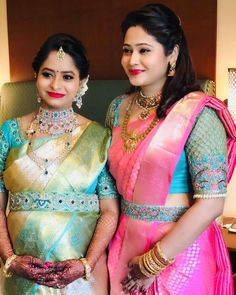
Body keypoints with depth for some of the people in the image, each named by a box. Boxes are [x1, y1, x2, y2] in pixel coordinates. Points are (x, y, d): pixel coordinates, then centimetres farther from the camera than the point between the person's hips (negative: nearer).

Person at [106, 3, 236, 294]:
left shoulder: (197, 113, -17)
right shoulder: (118, 108, 1)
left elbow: (211, 203, -20)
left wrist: (153, 263, -15)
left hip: (178, 249, -5)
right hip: (125, 245, 6)